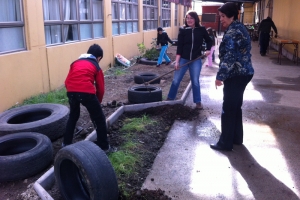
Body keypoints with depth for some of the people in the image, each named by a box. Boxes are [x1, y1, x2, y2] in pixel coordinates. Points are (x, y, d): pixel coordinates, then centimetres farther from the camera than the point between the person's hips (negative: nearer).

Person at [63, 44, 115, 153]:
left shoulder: (75, 63, 27)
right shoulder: (96, 67, 17)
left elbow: (67, 81, 22)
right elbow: (100, 88, 14)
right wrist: (98, 102, 28)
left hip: (71, 91, 5)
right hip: (87, 92, -4)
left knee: (73, 117, 29)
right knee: (99, 119, 12)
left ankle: (66, 143, 38)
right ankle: (104, 147, 16)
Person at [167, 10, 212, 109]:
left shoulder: (201, 30, -2)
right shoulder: (183, 30, -4)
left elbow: (209, 41, 15)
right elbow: (179, 47, -6)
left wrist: (208, 50, -2)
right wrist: (177, 61, -11)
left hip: (196, 60, 0)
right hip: (183, 59, 0)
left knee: (195, 82, 6)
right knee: (176, 80, 4)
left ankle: (198, 102, 19)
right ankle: (170, 98, 21)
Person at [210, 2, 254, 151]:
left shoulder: (232, 32, -16)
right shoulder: (239, 28, 15)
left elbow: (229, 57, -24)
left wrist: (220, 76, -20)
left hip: (236, 75, -10)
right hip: (243, 73, 10)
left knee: (228, 109, -2)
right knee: (236, 106, 18)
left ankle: (226, 143, 7)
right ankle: (237, 138, 30)